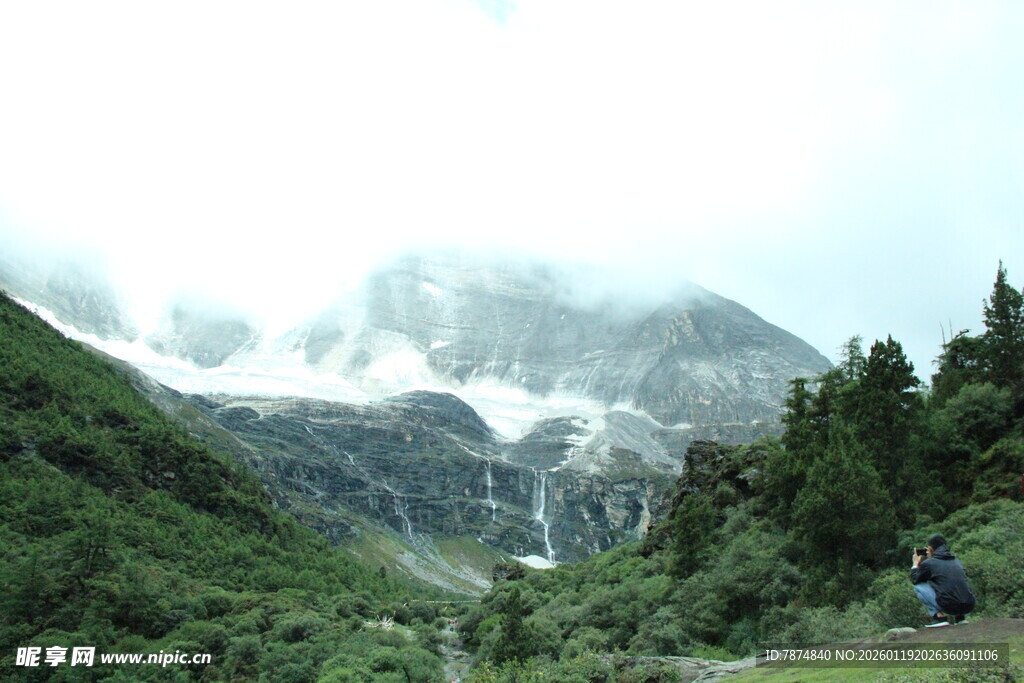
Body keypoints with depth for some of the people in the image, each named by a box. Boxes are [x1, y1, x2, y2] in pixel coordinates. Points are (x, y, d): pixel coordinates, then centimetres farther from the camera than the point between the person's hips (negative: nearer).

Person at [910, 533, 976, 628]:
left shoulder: (929, 563, 0)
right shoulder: (956, 560, 18)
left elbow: (914, 580, 15)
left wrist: (915, 564, 30)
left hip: (950, 606, -7)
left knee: (918, 587, 9)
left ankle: (939, 616, -2)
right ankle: (960, 617, 19)